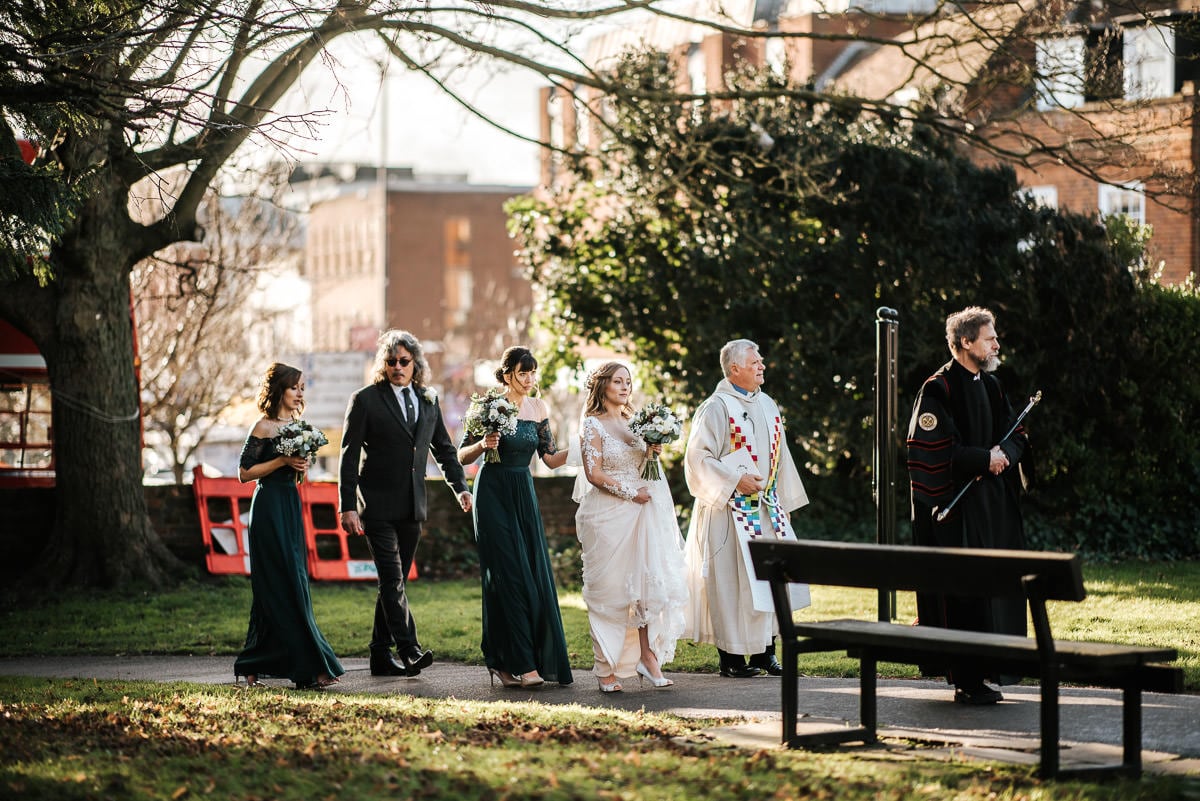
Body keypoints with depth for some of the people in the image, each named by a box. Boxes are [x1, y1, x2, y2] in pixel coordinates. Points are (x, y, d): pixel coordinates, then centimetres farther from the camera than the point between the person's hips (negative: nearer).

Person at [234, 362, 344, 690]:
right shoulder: (264, 427, -9)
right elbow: (244, 472, -10)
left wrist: (301, 467, 2)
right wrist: (282, 461, -17)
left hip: (291, 505, 8)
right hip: (269, 507, -8)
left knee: (277, 589, 8)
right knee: (287, 587, -10)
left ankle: (252, 665, 15)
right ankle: (310, 667, -12)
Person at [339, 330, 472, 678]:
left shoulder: (429, 400, 12)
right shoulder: (365, 400, -3)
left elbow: (444, 449, 20)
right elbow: (349, 456, -4)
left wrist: (460, 488, 5)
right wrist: (347, 506, -10)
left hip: (412, 506, 5)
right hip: (378, 504, -5)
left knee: (394, 581, 9)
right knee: (392, 578, -14)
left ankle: (381, 655, 14)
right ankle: (409, 650, -21)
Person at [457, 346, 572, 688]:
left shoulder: (538, 408, 8)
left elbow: (550, 457, 9)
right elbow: (462, 455, -4)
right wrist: (482, 445, -23)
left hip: (524, 495, 6)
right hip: (494, 492, -6)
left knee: (536, 576, 2)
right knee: (509, 576, -10)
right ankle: (516, 663, -9)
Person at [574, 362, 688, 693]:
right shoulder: (593, 425, -4)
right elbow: (595, 474, -10)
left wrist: (652, 453, 2)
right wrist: (631, 493, -12)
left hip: (641, 513, 6)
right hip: (608, 514, -6)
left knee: (647, 581, -3)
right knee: (609, 588, -4)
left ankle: (648, 656, -1)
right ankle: (607, 668, 0)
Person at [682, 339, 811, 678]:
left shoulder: (767, 406, 14)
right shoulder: (716, 408, -8)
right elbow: (697, 457, -13)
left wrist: (784, 503, 16)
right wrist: (735, 480, -20)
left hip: (767, 508, 7)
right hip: (732, 509, -7)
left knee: (772, 575, 5)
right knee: (731, 580, -4)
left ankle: (764, 652, 13)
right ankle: (731, 657, 2)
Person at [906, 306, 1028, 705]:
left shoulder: (991, 386, 15)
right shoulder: (939, 389, -10)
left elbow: (1016, 434, 15)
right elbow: (936, 449, -16)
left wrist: (1004, 454, -7)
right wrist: (985, 458, -14)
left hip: (992, 502, 8)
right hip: (955, 505, -8)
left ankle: (978, 673, 12)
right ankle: (966, 680, -5)